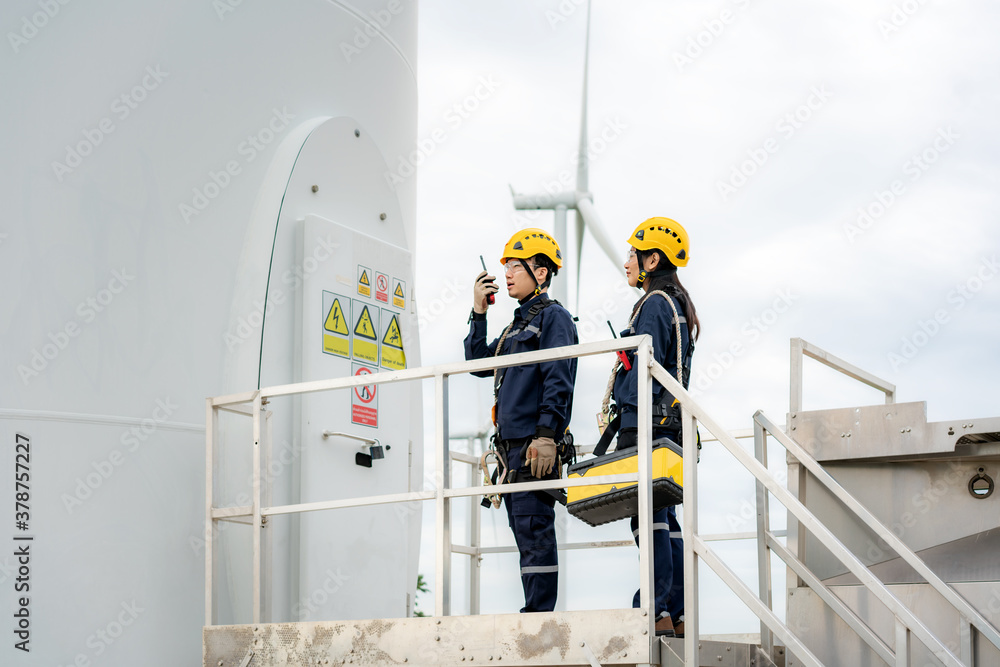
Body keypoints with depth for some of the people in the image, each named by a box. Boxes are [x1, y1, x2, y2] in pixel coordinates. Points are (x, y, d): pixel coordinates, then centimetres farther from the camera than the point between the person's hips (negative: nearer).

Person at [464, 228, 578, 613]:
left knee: (534, 531, -12)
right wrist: (479, 312, 15)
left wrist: (546, 435, -22)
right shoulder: (517, 324, 24)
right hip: (512, 445, 9)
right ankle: (534, 614, 12)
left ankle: (540, 616, -12)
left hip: (535, 444, -9)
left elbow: (558, 382, -13)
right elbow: (478, 362, 23)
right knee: (526, 534, 9)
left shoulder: (553, 317, -3)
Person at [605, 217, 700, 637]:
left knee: (646, 513, -11)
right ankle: (679, 616, 10)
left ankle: (658, 612, -13)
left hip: (647, 425, -10)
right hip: (669, 425, 10)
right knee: (663, 516, 9)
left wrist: (632, 426, -16)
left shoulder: (654, 303, -8)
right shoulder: (678, 304, 21)